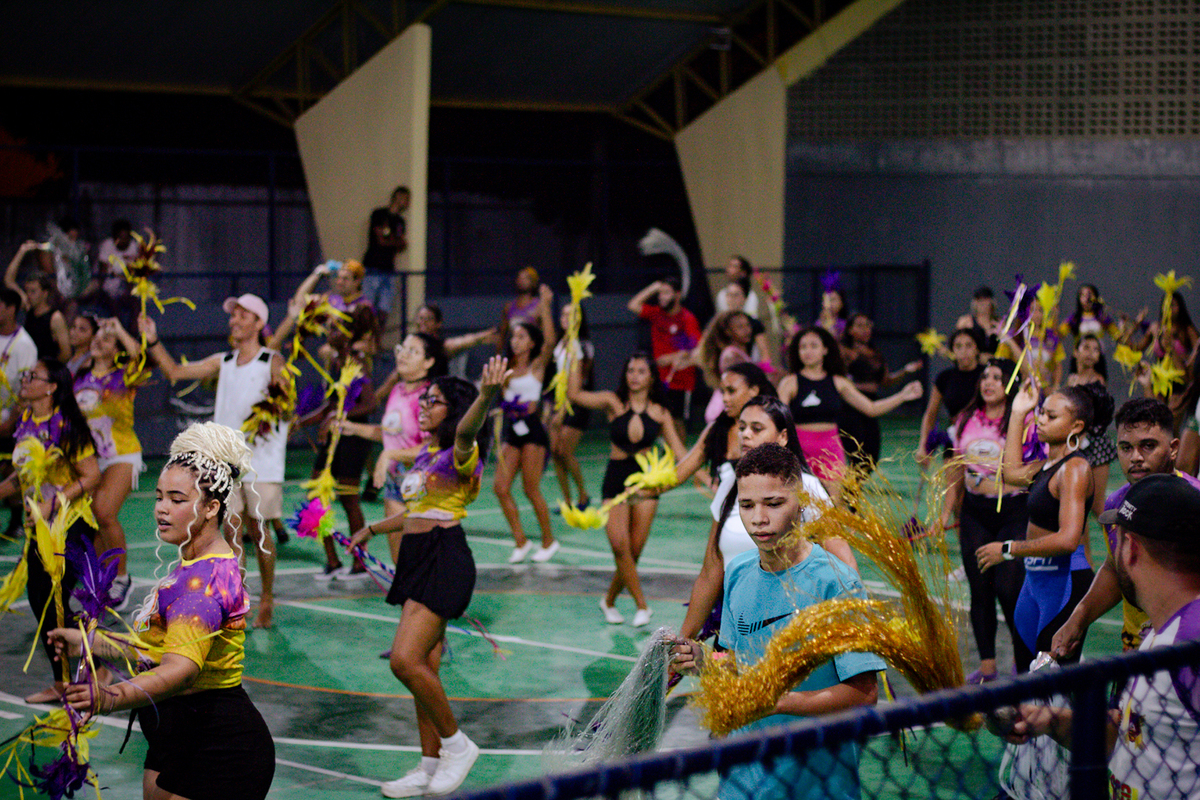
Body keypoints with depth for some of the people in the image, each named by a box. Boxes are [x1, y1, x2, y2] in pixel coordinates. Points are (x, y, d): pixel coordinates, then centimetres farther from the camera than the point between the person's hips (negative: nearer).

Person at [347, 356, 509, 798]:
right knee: (422, 669, 11)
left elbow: (465, 431, -34)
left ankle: (457, 743, -1)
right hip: (417, 559, 9)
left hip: (444, 559, -9)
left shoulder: (459, 454, -9)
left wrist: (485, 397, -54)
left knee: (405, 660, -18)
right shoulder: (425, 455, 17)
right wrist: (372, 530, 43)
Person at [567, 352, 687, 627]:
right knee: (619, 545, -14)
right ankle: (642, 606, -4)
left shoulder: (659, 413, 4)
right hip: (616, 479, -1)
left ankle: (610, 600, 23)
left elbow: (678, 450, 4)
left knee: (634, 550, 1)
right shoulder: (614, 403, -1)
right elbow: (574, 394, -12)